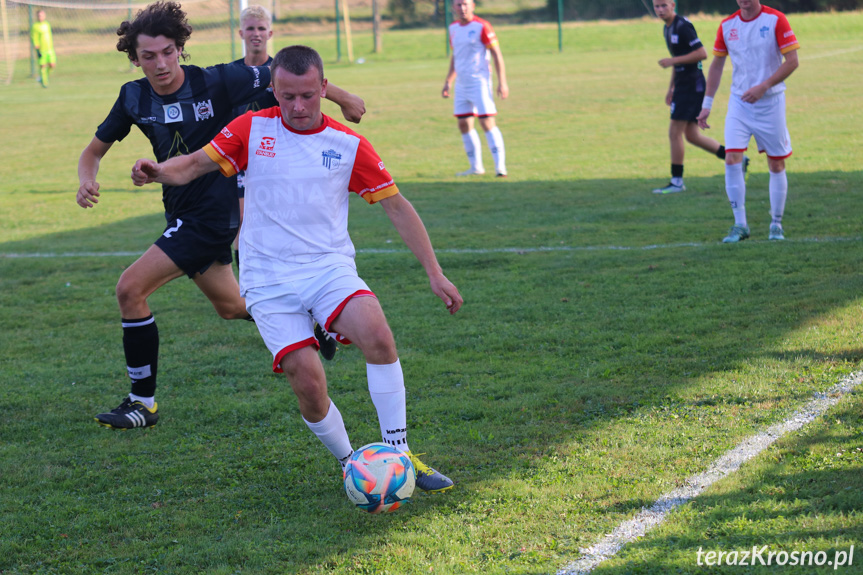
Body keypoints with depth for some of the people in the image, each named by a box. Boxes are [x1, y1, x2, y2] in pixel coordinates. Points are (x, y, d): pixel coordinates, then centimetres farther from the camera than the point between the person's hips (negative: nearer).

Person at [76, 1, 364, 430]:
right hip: (183, 215, 7)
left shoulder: (215, 82, -18)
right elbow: (95, 149, 9)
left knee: (130, 288, -17)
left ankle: (143, 402, -7)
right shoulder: (134, 97, -2)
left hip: (214, 214, -7)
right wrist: (86, 181, -13)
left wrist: (341, 98, 3)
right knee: (231, 307, 23)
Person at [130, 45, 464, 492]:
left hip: (329, 267, 0)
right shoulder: (252, 129, 3)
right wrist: (157, 171, -23)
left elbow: (396, 206, 7)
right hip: (269, 281, 0)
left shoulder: (349, 145, 3)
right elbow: (194, 164, 1)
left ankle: (398, 457, -18)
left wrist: (434, 274, 4)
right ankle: (350, 464, 11)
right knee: (308, 382, -16)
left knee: (377, 334, -29)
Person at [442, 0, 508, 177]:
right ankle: (476, 166, 15)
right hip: (461, 84, 7)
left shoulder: (482, 26, -9)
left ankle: (500, 166, -10)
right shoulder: (454, 28, 12)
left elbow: (496, 54, -9)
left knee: (487, 123, -12)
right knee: (464, 125, 6)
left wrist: (502, 82, -13)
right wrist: (448, 81, 22)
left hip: (479, 82, -7)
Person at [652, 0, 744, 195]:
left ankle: (677, 181, 1)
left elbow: (702, 53, -22)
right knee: (692, 135, 10)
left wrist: (672, 61, -21)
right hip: (683, 84, 10)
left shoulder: (682, 26, -15)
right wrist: (671, 88, 24)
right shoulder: (668, 28, 15)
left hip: (692, 84, -10)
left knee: (675, 133, -7)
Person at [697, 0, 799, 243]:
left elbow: (792, 61, -11)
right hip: (739, 102, 3)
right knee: (732, 159, -12)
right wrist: (706, 104, 11)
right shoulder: (727, 25, 4)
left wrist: (763, 86, -20)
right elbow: (717, 65, 13)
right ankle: (740, 225, -4)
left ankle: (776, 225, 17)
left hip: (771, 102, -2)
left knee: (776, 165, 4)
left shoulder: (776, 20, -8)